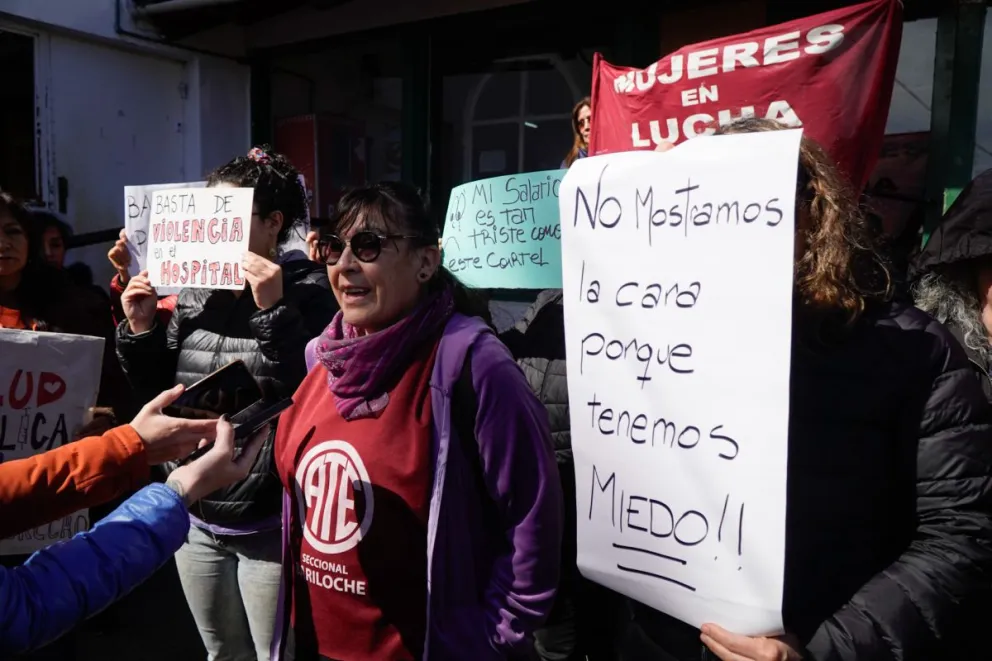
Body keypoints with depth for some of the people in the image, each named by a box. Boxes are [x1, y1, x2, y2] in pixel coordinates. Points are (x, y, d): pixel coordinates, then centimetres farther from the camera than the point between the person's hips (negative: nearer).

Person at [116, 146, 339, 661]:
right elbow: (161, 390, 11)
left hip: (269, 526, -6)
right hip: (197, 518, 6)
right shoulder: (196, 291, 5)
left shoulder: (308, 292, -13)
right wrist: (141, 331, -4)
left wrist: (274, 312, -29)